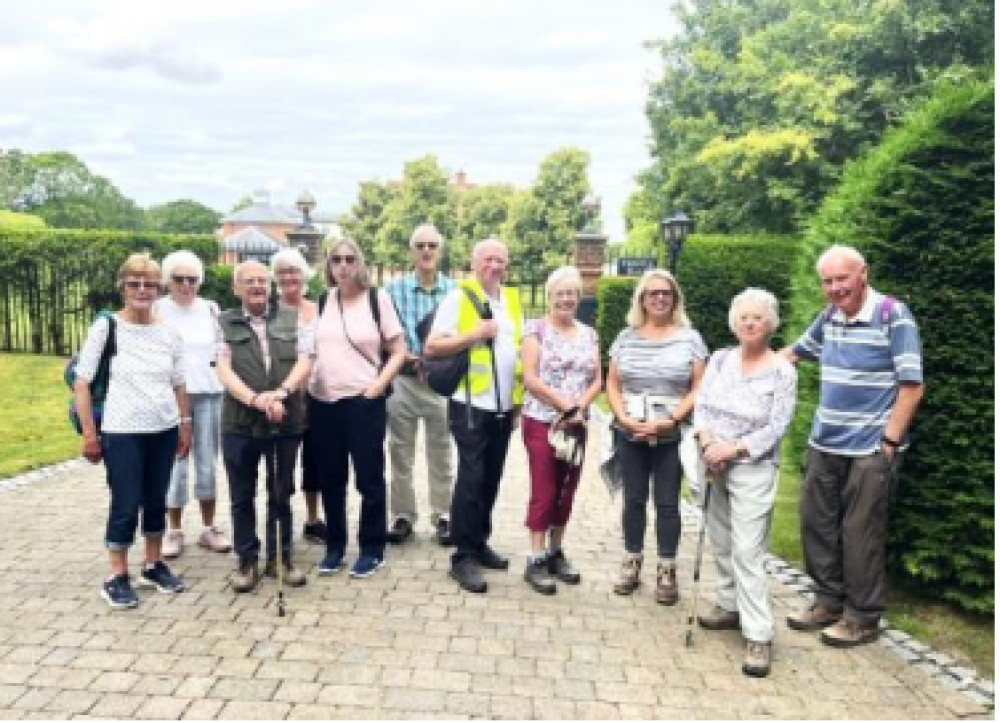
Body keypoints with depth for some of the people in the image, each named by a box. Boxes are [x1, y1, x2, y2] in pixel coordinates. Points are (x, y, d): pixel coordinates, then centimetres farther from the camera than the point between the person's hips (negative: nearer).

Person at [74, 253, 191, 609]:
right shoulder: (105, 327, -6)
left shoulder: (169, 333, 3)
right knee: (126, 505, 0)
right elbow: (81, 383, -4)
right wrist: (89, 433, -7)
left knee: (156, 501, 13)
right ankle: (116, 578, 15)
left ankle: (153, 565, 28)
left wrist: (185, 426, 10)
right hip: (122, 432, -3)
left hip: (164, 430, 4)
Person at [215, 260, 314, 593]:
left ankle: (280, 557, 25)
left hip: (286, 422, 1)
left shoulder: (292, 319, 8)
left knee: (281, 494, 11)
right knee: (242, 497, 8)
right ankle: (247, 561, 22)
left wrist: (280, 393, -18)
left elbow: (304, 361, -1)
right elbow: (224, 369, -6)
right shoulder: (224, 323, 5)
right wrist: (255, 398, -21)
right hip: (239, 423, 0)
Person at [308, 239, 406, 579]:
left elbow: (399, 351, -1)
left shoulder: (377, 298, -2)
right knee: (330, 479, 12)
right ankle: (335, 546, 27)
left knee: (369, 477, 4)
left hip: (363, 401, -3)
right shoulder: (321, 300, 7)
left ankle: (372, 549, 17)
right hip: (322, 401, 4)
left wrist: (379, 384, -11)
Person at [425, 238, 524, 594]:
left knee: (491, 479, 13)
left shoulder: (512, 300, 13)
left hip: (504, 407, 6)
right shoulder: (459, 297, -6)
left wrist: (520, 397, 14)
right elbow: (432, 347, -12)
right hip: (471, 405, -6)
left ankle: (479, 543, 26)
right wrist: (474, 334, -20)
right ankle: (463, 557, 2)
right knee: (471, 479, -6)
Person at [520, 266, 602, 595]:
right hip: (541, 422, -5)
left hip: (576, 425, 5)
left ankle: (556, 552, 25)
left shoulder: (588, 333, 11)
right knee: (544, 492, -3)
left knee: (566, 491, 11)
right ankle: (536, 560, 6)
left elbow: (596, 380, 8)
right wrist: (565, 405, -15)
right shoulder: (536, 328, -4)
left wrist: (580, 407, -10)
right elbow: (530, 379, -11)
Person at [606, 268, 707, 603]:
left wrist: (671, 419, -15)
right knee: (633, 499, 11)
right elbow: (612, 383, 6)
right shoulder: (626, 337, 6)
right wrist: (623, 417, -9)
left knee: (667, 503, 5)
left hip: (672, 436, -2)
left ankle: (667, 571, 17)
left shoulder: (689, 338, -1)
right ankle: (632, 563, 24)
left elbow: (699, 387, -4)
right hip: (630, 435, 2)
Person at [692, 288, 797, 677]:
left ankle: (758, 635, -1)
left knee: (747, 552, -8)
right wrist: (706, 443, -14)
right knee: (721, 541, 14)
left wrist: (732, 449, -19)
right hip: (714, 465, 5)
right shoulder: (720, 359, 6)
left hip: (753, 468, -5)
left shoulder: (782, 371, -7)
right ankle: (730, 606, 32)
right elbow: (701, 405, 3)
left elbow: (776, 427, -11)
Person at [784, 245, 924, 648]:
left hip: (870, 448, -6)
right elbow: (798, 350, 25)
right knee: (816, 522, 12)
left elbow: (912, 385, -13)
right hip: (824, 443, 6)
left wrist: (890, 441, -15)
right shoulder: (829, 317, 7)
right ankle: (830, 600, 29)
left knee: (860, 533, 2)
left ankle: (863, 617, 19)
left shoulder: (893, 315, -11)